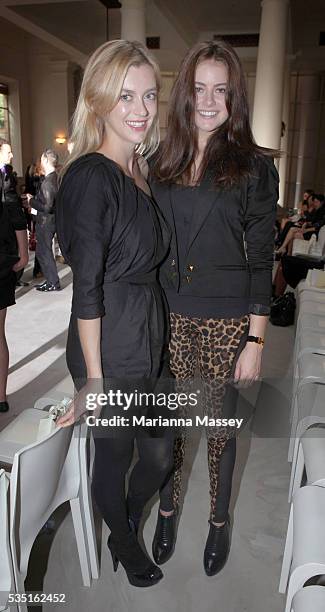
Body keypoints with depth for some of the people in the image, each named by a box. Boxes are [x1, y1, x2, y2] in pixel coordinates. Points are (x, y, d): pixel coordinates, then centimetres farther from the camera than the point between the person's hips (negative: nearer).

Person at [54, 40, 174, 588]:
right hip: (110, 351, -8)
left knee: (160, 455, 21)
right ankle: (124, 545, 46)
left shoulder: (141, 173, 8)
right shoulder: (92, 177, -18)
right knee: (115, 456, 16)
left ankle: (126, 527, 51)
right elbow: (86, 289, -20)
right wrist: (94, 379, -17)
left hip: (150, 341, 8)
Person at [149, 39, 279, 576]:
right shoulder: (161, 163, 6)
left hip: (226, 320, -3)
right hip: (168, 316, 3)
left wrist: (255, 339, -9)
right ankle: (168, 510, 40)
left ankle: (220, 521, 37)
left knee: (219, 422, 12)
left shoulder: (254, 165, -4)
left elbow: (261, 259, -6)